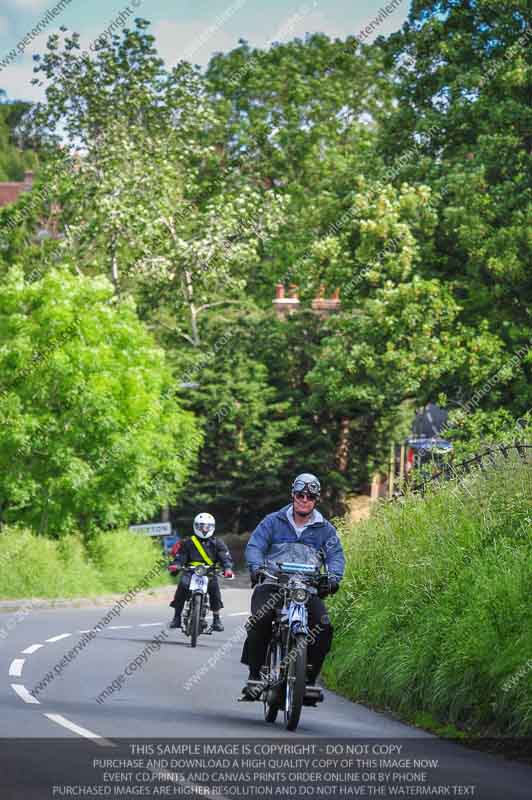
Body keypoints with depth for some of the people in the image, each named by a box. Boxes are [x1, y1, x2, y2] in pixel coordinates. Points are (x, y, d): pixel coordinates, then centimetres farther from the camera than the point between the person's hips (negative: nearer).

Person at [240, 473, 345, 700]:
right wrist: (256, 568, -21)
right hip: (272, 585, -1)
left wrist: (334, 577, -17)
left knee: (324, 627, -23)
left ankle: (310, 678, -8)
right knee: (260, 622, -29)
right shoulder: (273, 522, 12)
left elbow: (336, 555, 5)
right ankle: (255, 677, -18)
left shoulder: (325, 529, 16)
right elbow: (255, 546, 1)